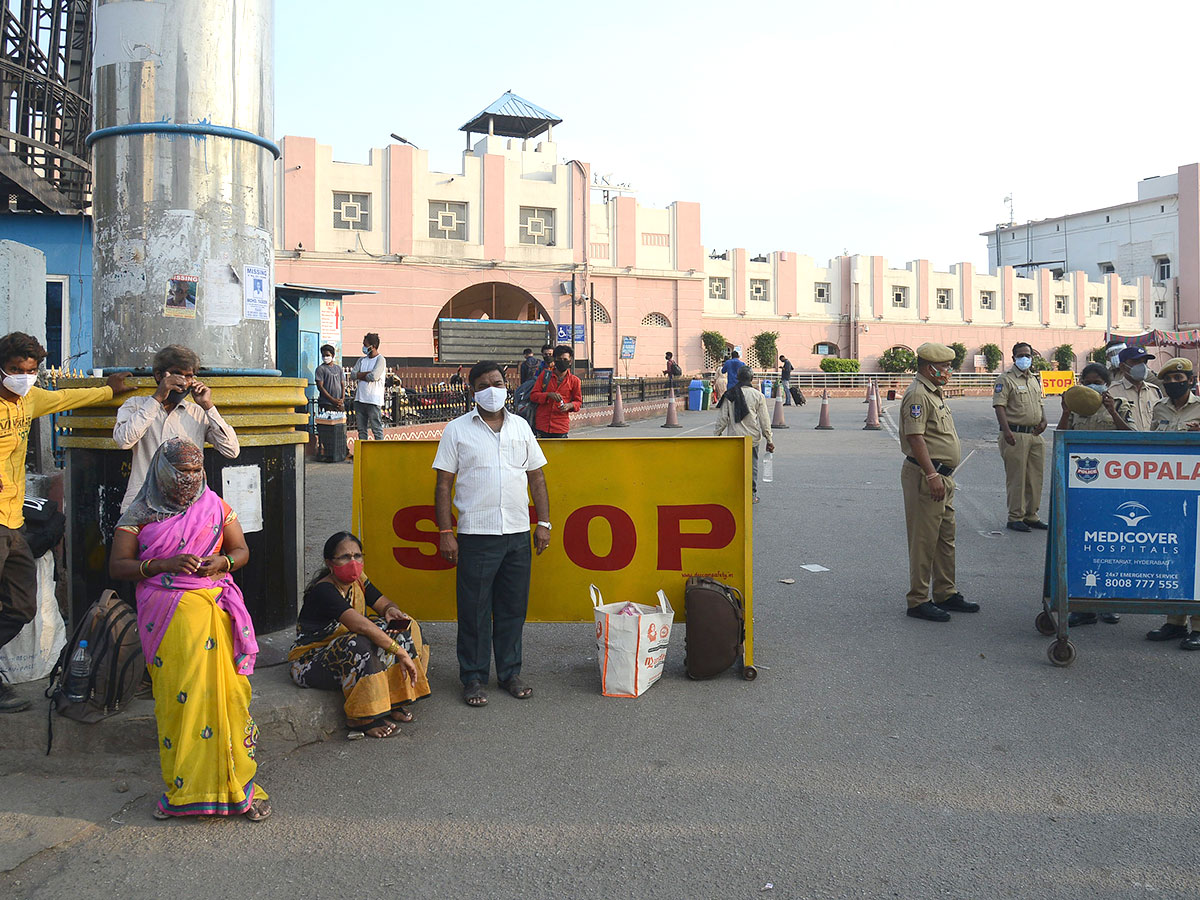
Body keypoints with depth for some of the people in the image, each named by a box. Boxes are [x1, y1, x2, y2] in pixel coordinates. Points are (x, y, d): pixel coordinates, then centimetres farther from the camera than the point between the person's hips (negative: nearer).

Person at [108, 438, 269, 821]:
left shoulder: (215, 506, 10)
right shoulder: (139, 515, 5)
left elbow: (241, 550, 13)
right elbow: (117, 567, 1)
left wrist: (222, 563, -9)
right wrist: (164, 564, -14)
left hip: (214, 612, 1)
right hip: (165, 619, -1)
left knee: (226, 694, -5)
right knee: (175, 700, -4)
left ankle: (238, 783, 5)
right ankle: (182, 790, 11)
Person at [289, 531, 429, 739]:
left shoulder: (358, 580, -1)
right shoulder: (323, 591, -27)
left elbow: (385, 604, 5)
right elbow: (361, 625, -38)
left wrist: (391, 611, -21)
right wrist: (401, 653, -40)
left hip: (348, 655, 8)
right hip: (311, 663, -8)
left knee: (404, 627, -7)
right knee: (359, 644, -36)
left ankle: (392, 700, -5)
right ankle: (364, 718, -23)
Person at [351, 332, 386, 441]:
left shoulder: (380, 360, -4)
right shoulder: (362, 360, 16)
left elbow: (373, 377, -17)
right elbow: (352, 374, 3)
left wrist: (360, 375, 0)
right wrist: (368, 373, -9)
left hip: (373, 400, -6)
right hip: (359, 399, 7)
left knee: (377, 429, -5)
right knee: (361, 429, 9)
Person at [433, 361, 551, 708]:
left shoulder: (520, 426, 11)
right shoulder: (457, 430, 2)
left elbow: (536, 477, 14)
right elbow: (443, 484, 0)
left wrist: (543, 523, 7)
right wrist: (445, 532, -8)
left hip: (518, 534, 3)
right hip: (476, 535, -3)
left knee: (513, 608, 10)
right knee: (474, 610, 2)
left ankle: (510, 672, 23)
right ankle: (474, 678, 15)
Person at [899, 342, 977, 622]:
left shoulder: (934, 394, 18)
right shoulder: (917, 395, -15)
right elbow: (915, 438, -22)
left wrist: (943, 476, 22)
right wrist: (931, 475, -26)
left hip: (942, 476, 11)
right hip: (926, 476, -11)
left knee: (946, 538, 16)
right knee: (924, 541, -5)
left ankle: (946, 594, 27)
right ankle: (918, 601, 2)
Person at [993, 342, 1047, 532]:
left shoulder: (1035, 379, 17)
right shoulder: (1006, 379, -6)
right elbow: (999, 406, -13)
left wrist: (1043, 421, 8)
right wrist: (1006, 431, -23)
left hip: (1035, 434, 7)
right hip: (1016, 435, -7)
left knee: (1036, 477, 10)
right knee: (1016, 478, -4)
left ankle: (1031, 515, 20)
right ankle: (1015, 517, 4)